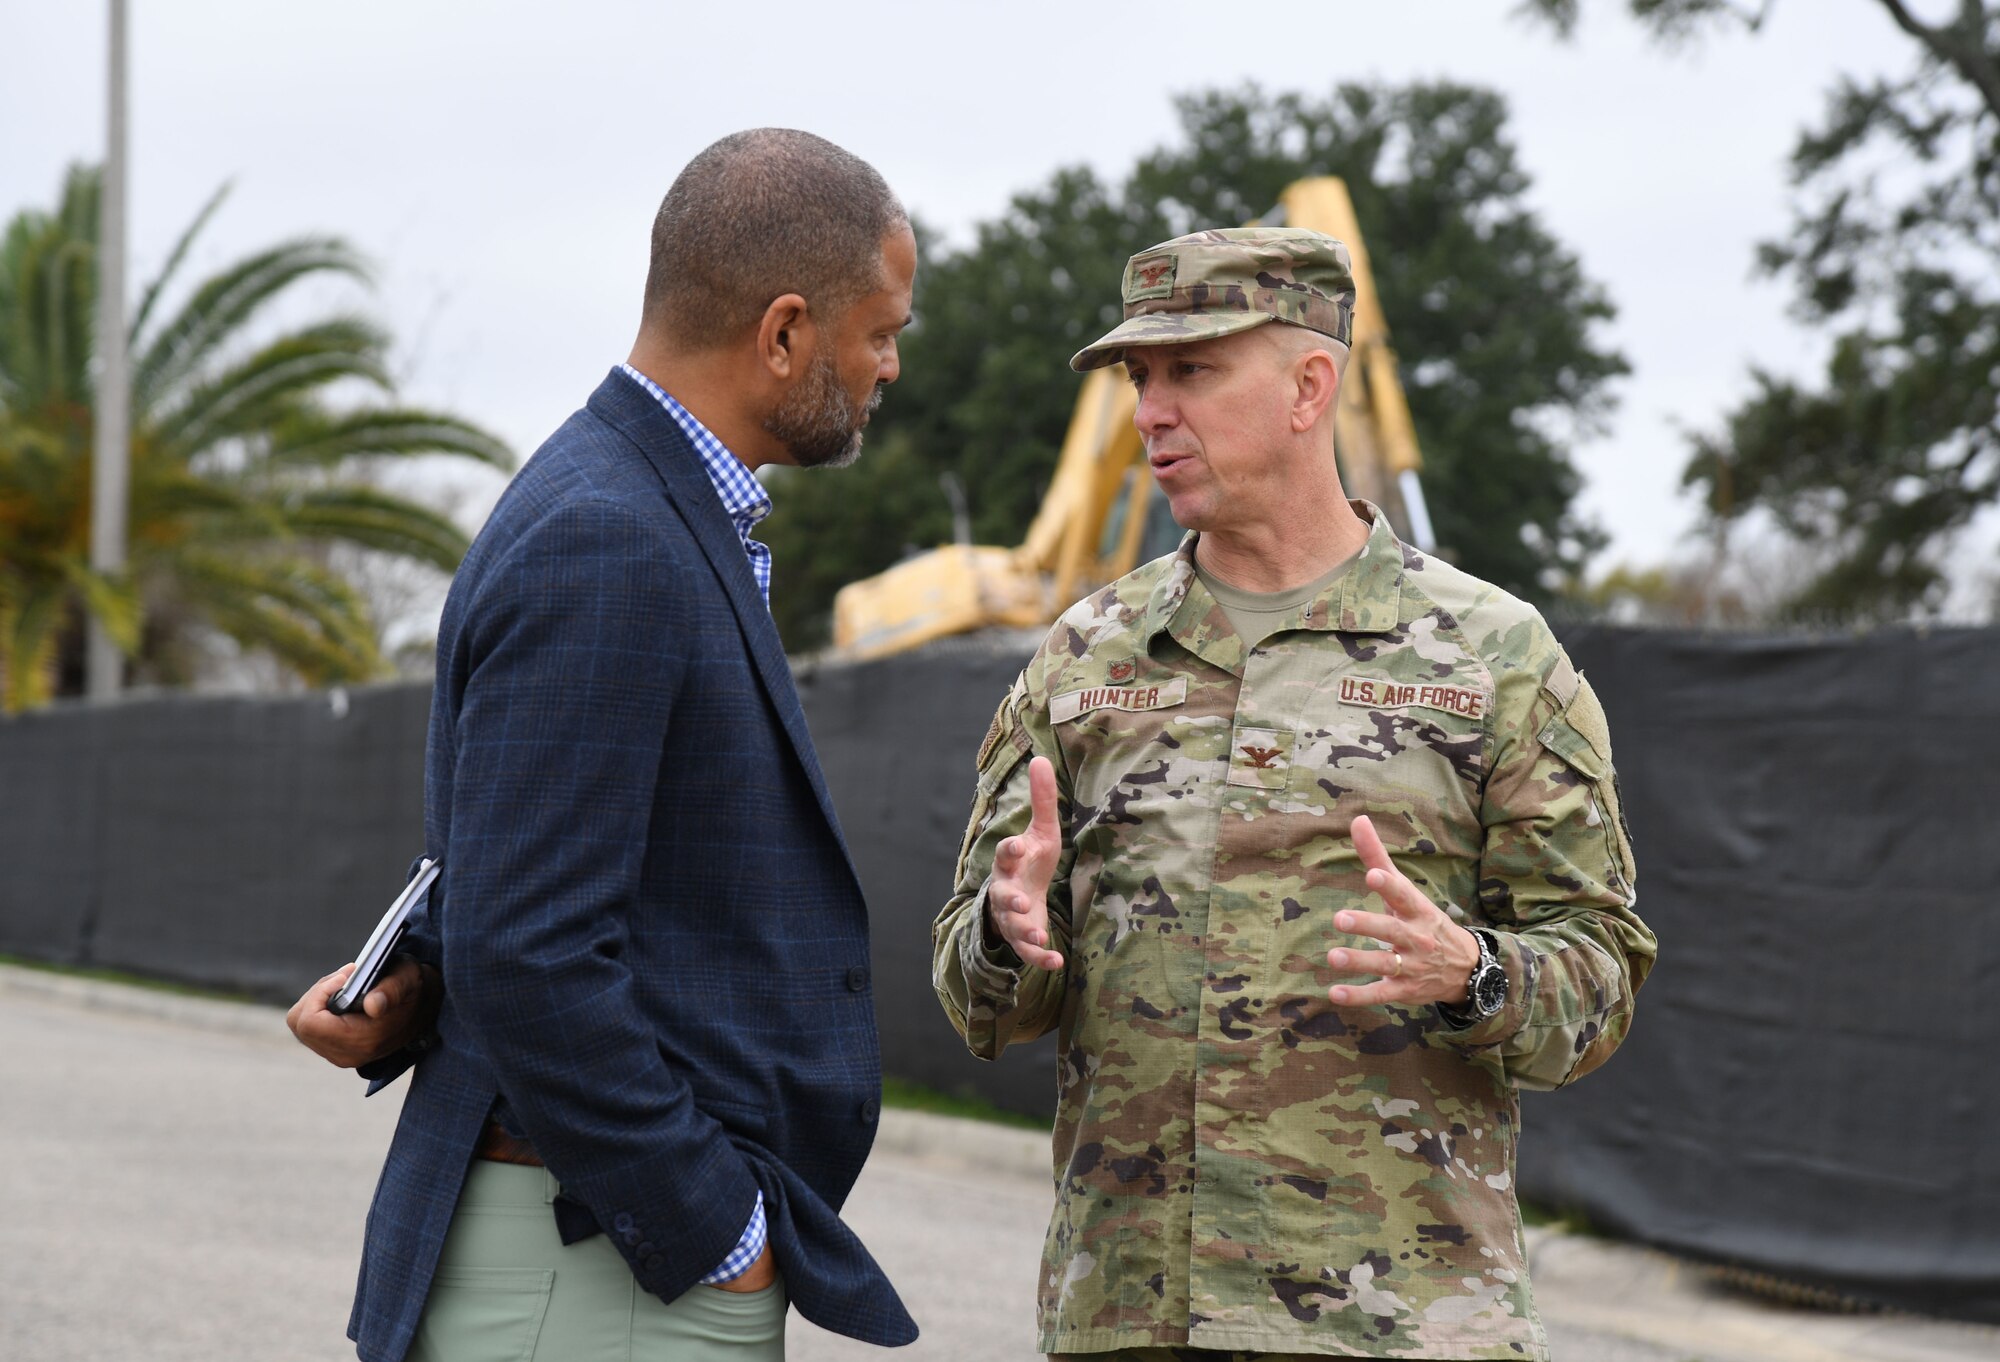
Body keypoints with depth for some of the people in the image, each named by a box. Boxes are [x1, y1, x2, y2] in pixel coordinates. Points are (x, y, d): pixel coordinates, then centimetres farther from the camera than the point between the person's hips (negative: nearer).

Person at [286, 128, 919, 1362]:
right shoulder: (600, 547, -18)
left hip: (677, 1251, 10)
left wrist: (419, 1002, 2)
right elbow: (528, 957, -24)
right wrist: (711, 1232, -16)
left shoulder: (654, 520, 14)